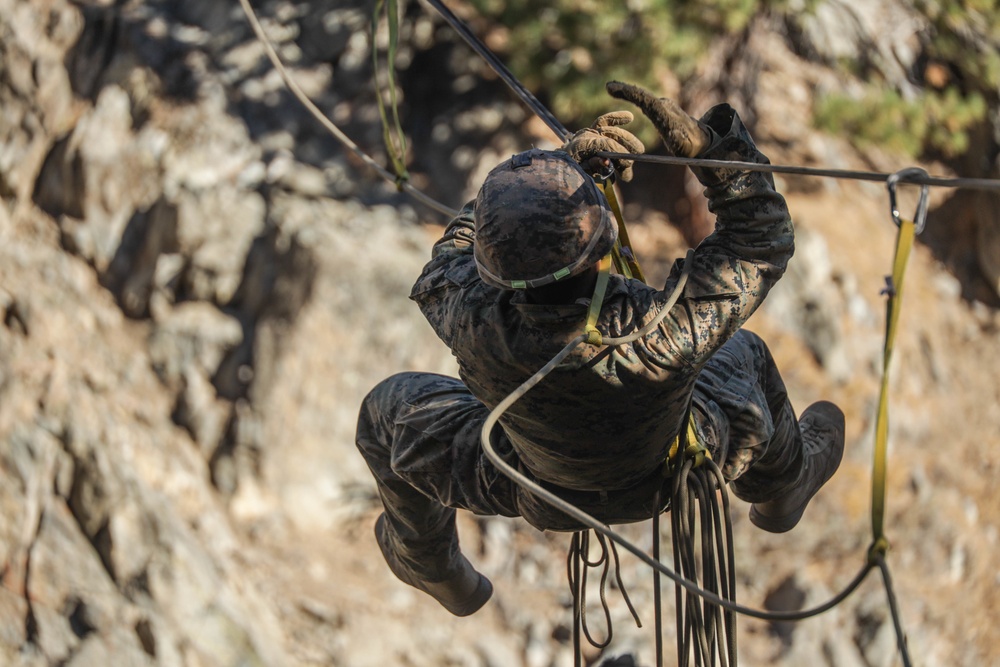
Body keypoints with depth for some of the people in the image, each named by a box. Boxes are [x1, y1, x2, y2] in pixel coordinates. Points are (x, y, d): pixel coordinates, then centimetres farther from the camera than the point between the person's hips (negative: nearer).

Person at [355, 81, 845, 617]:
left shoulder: (477, 327, -42)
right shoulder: (672, 332, -46)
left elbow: (457, 253, -16)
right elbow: (762, 240, -27)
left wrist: (569, 160, -22)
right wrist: (706, 144, -38)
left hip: (539, 488, 0)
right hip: (664, 476, 0)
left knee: (388, 411, 24)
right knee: (742, 354, 31)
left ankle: (437, 573, 50)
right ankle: (783, 486, 62)